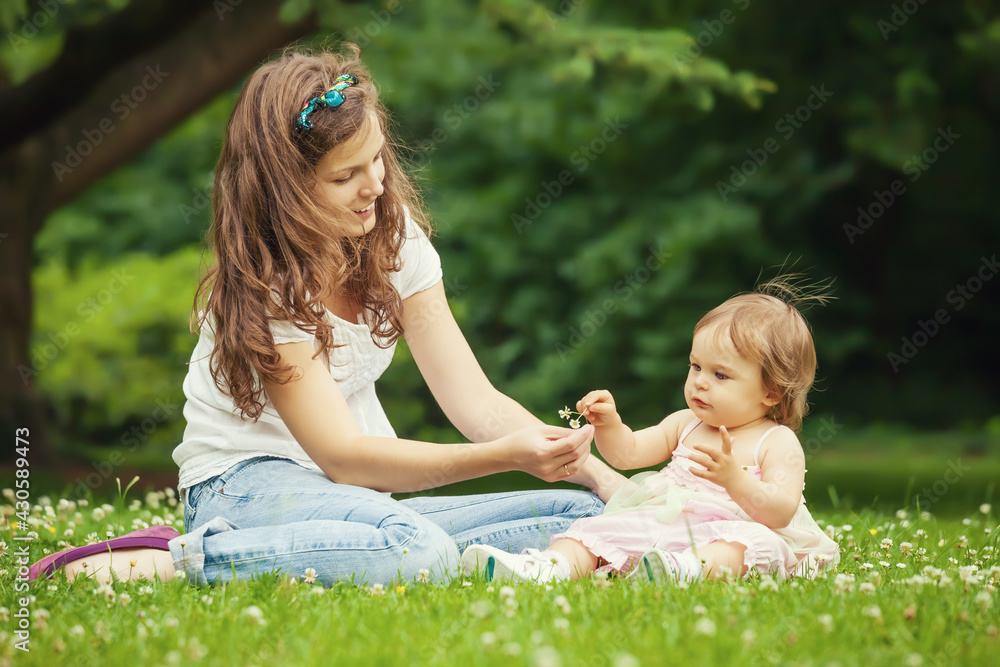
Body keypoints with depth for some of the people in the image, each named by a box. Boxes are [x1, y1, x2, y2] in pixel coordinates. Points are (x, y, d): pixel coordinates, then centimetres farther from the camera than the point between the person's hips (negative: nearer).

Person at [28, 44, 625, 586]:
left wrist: (594, 469, -17)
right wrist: (505, 455, -33)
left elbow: (475, 401, -2)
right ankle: (173, 560, -25)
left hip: (367, 493, 7)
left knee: (591, 516, -11)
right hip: (251, 483, -7)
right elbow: (342, 454, -23)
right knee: (420, 549, -39)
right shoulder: (262, 288, -18)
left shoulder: (394, 235, 0)